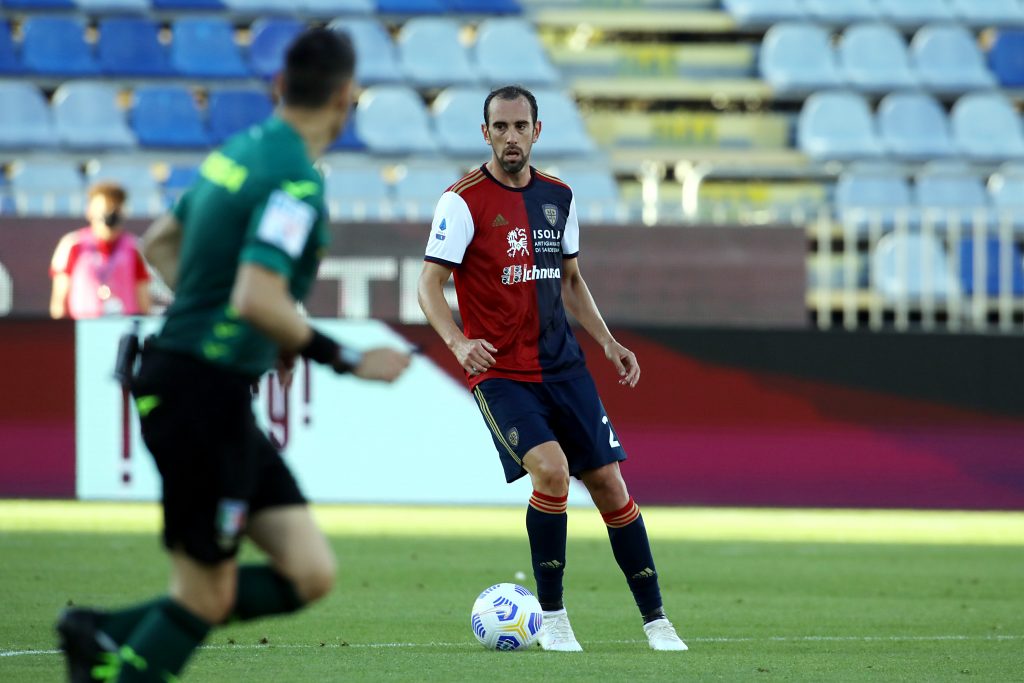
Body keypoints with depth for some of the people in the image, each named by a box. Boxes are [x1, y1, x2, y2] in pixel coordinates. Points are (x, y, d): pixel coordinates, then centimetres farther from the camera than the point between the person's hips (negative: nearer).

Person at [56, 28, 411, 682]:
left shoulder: (242, 151, 11)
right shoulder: (297, 181, -17)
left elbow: (160, 243, 22)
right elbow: (258, 301, -27)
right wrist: (349, 360, -17)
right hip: (205, 399, -9)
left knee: (309, 574, 6)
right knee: (206, 596, -1)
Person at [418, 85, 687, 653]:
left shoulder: (557, 196, 10)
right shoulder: (464, 201, -8)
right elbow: (429, 286, -12)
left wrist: (608, 341, 11)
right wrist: (457, 341, -30)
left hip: (563, 366, 5)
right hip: (498, 372, -5)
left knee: (609, 483, 1)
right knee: (551, 469, -25)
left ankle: (655, 620, 12)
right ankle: (551, 617, -10)